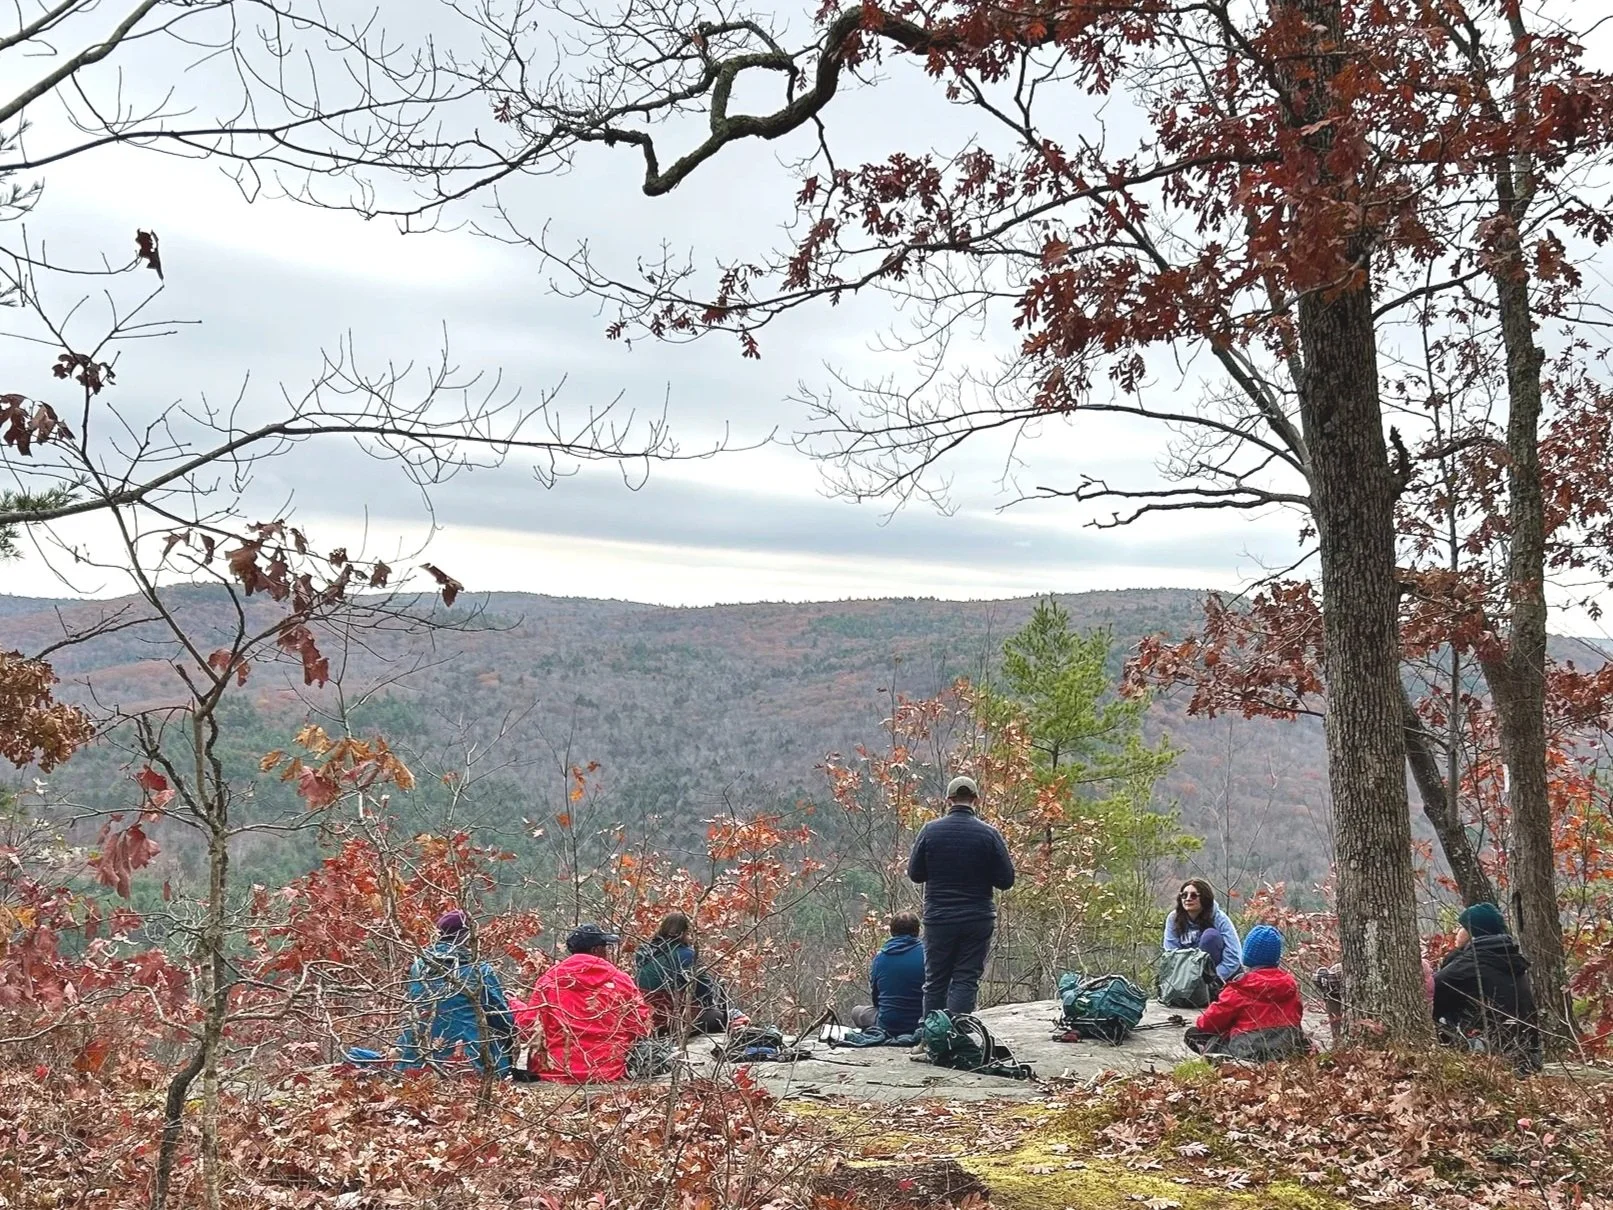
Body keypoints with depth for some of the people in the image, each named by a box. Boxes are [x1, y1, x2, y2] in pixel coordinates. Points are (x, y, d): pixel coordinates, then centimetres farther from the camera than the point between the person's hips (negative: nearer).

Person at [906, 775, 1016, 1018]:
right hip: (978, 921, -1)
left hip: (938, 920, 1)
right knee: (966, 981, 2)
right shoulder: (988, 834, -8)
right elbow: (1006, 881, -4)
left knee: (935, 981, 11)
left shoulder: (930, 831, -4)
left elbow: (914, 874, 3)